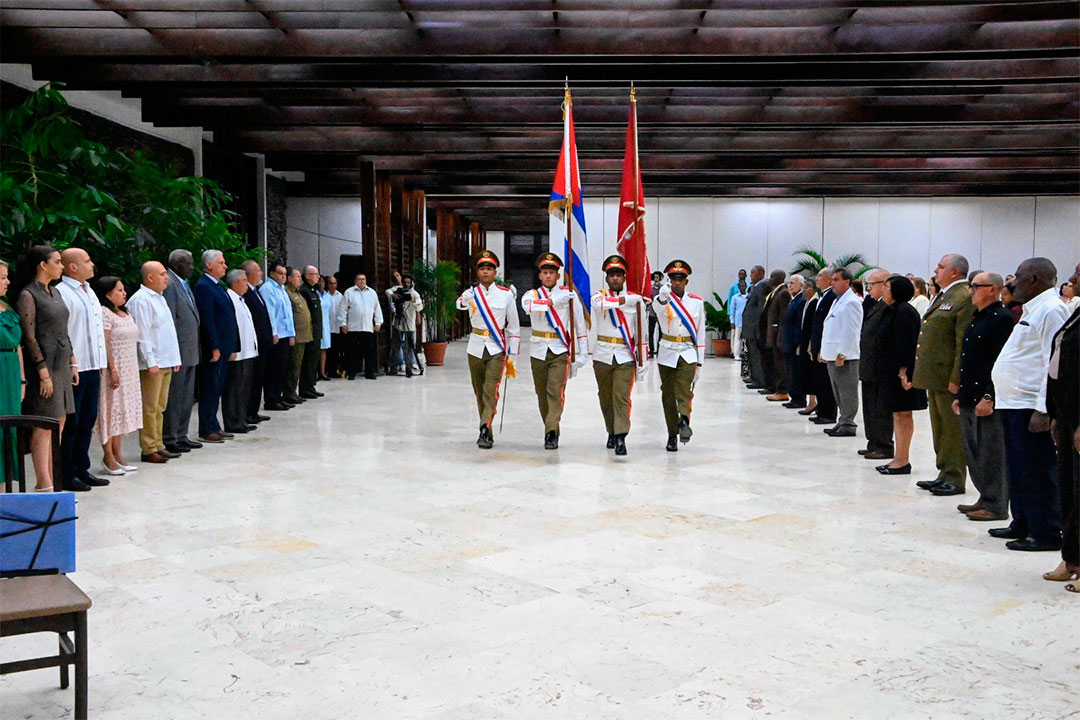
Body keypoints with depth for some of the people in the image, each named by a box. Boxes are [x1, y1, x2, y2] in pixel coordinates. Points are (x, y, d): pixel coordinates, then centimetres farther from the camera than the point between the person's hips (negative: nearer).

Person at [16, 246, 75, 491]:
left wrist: (72, 363, 16)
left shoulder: (55, 293, 15)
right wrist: (43, 372, -18)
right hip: (42, 364, -9)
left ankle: (51, 479, 15)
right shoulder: (28, 295, -10)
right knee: (43, 426, -7)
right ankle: (44, 485, -5)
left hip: (61, 365, 9)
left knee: (59, 424, 9)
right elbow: (29, 337, -14)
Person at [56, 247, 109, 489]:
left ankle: (82, 469, 23)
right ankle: (67, 474, 7)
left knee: (87, 421, 14)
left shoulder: (89, 292, 18)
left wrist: (101, 362, 17)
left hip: (92, 367, 9)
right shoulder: (61, 292, -11)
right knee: (70, 423, -1)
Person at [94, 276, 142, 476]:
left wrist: (132, 370, 16)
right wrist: (112, 370, -21)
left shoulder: (125, 313, 15)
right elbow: (105, 345, -17)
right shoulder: (104, 313, -12)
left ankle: (117, 455, 17)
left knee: (122, 411, 11)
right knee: (111, 409, -4)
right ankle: (109, 457, 1)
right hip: (114, 370, -9)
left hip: (129, 371, 9)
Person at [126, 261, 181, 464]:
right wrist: (151, 362, -20)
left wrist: (175, 358, 19)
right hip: (152, 363, -9)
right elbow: (142, 335, -17)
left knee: (159, 407, 13)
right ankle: (149, 449, 1)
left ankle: (158, 446, 19)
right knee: (150, 407, -4)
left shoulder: (159, 298, 18)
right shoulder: (141, 300, -12)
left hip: (166, 362, 9)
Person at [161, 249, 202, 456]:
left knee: (187, 397, 15)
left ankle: (181, 436, 24)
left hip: (190, 352, 10)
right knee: (174, 398, -3)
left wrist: (196, 350, 18)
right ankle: (169, 440, 4)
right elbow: (169, 320, -18)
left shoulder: (184, 284, 17)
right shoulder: (169, 284, -13)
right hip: (178, 352, -10)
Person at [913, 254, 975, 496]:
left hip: (948, 375, -10)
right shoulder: (942, 296, 17)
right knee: (939, 428, 15)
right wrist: (924, 374, 19)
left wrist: (956, 379, -21)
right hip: (934, 375, 10)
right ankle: (945, 474, 24)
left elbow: (964, 344, -19)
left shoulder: (964, 298, -14)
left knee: (952, 428, -1)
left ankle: (955, 479, 6)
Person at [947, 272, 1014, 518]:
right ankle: (985, 499, 25)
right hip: (971, 398, 10)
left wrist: (989, 397, -22)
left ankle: (996, 506, 6)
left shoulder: (1001, 318, -13)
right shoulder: (978, 318, 17)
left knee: (992, 453, -2)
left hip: (988, 399, -10)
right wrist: (961, 395, 19)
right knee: (973, 453, 15)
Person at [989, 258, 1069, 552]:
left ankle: (1047, 534, 3)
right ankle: (1023, 525, 29)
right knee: (1018, 470, 17)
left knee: (1036, 472, -4)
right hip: (1014, 404, 10)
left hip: (1031, 407, -10)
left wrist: (1042, 410, -24)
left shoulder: (1051, 310, -13)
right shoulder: (1033, 310, 18)